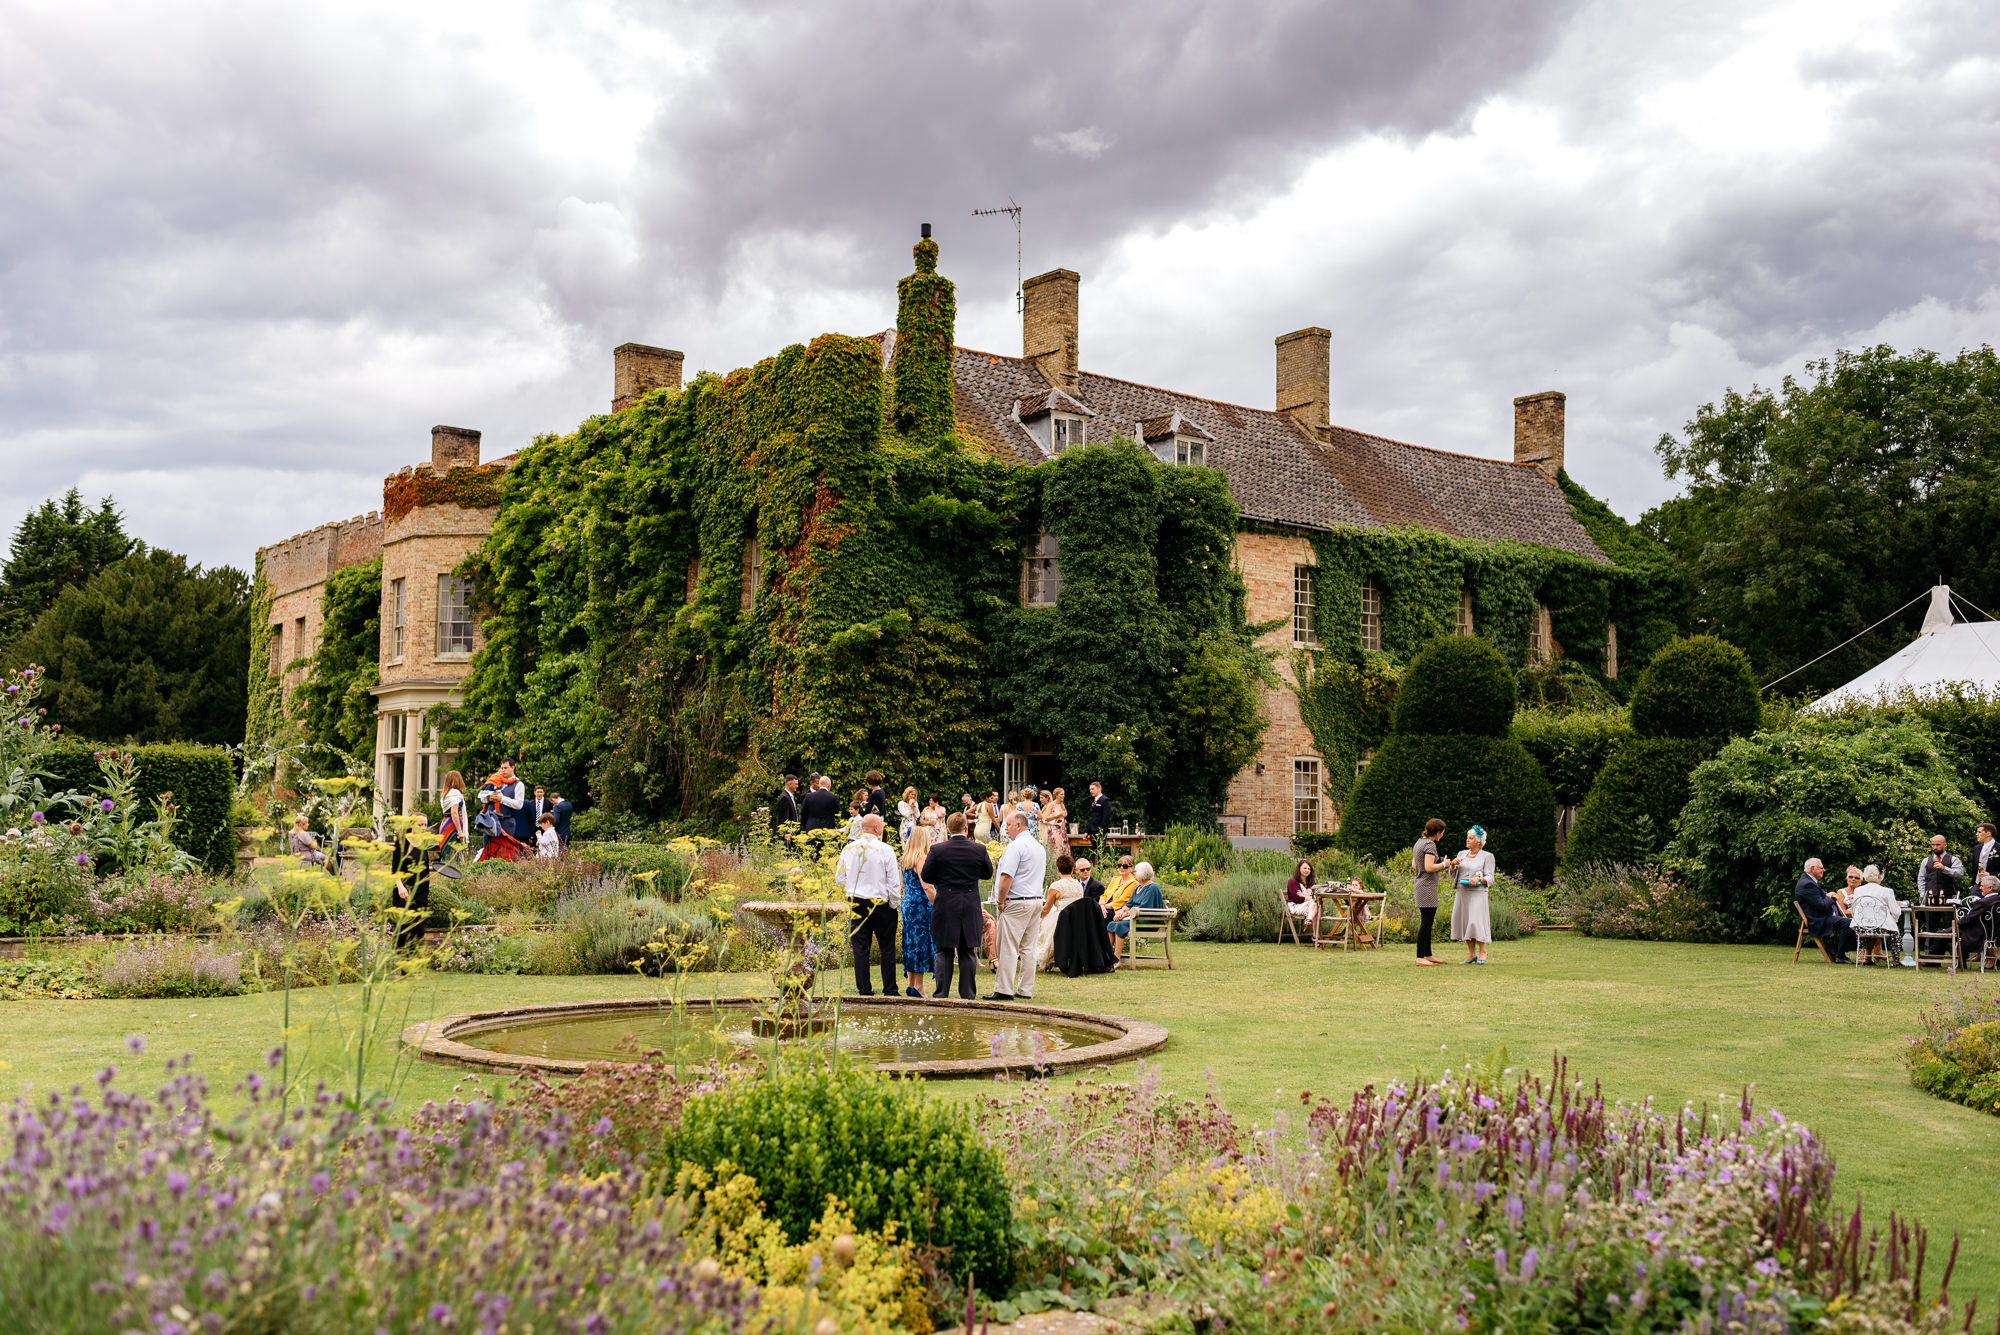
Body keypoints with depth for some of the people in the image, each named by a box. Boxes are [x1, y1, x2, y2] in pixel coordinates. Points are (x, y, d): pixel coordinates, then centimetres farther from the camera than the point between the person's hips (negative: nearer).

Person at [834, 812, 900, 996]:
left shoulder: (848, 849, 3)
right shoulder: (885, 850, -9)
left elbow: (839, 879, 10)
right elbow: (894, 882, -7)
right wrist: (894, 904, 4)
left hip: (856, 903, 4)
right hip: (881, 903, -4)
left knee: (860, 947, 7)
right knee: (887, 948, 5)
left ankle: (864, 989, 7)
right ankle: (889, 990, 7)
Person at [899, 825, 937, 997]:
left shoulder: (906, 858, 13)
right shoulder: (921, 858, -13)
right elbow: (927, 886, -18)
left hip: (907, 903, 9)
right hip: (920, 905, -9)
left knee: (911, 943, 12)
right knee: (921, 943, -5)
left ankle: (911, 985, 15)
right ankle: (918, 987, -4)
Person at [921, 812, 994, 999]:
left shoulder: (937, 849, -8)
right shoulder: (979, 849, -4)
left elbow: (926, 876, -4)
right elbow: (988, 873, 9)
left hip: (944, 907, -1)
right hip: (971, 907, 1)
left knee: (944, 952, 7)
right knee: (968, 952, 9)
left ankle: (941, 994, 7)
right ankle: (967, 994, 11)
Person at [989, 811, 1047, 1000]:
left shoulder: (1016, 846, -13)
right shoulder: (1039, 847, 17)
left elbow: (1007, 877, -19)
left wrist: (1000, 901, -10)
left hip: (1016, 902, -9)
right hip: (1036, 900, 9)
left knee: (1008, 948, -7)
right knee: (1028, 948, 9)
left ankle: (1003, 990, -8)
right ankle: (1025, 990, 10)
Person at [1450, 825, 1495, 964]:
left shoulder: (1487, 856, 0)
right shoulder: (1462, 854, 14)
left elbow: (1489, 878, -4)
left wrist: (1479, 879, -24)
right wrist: (1453, 864, -4)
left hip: (1477, 894, -5)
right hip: (1462, 893, 5)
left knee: (1477, 922, -11)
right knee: (1464, 921, 2)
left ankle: (1482, 951, 6)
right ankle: (1471, 954, 11)